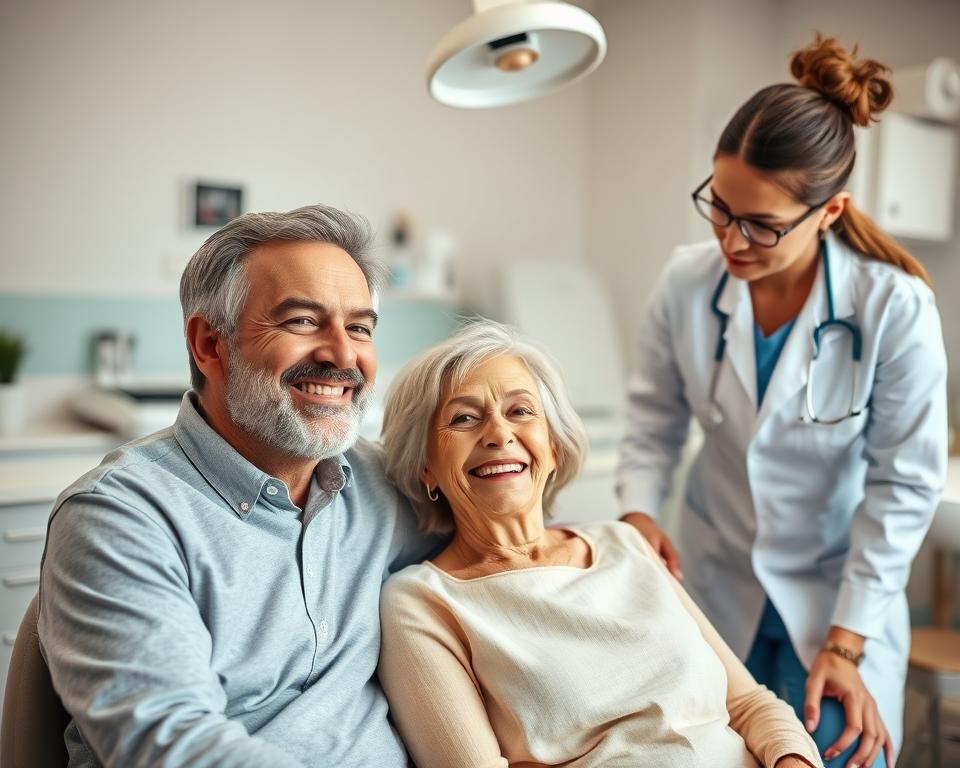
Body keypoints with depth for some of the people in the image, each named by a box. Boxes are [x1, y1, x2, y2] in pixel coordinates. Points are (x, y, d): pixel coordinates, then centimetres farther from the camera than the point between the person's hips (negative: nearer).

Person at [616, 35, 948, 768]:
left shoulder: (895, 308, -20)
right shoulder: (686, 285, -14)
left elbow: (904, 486, -13)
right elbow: (655, 420, 1)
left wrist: (845, 645, -13)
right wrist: (639, 510, -16)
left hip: (842, 595, -2)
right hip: (714, 582, 2)